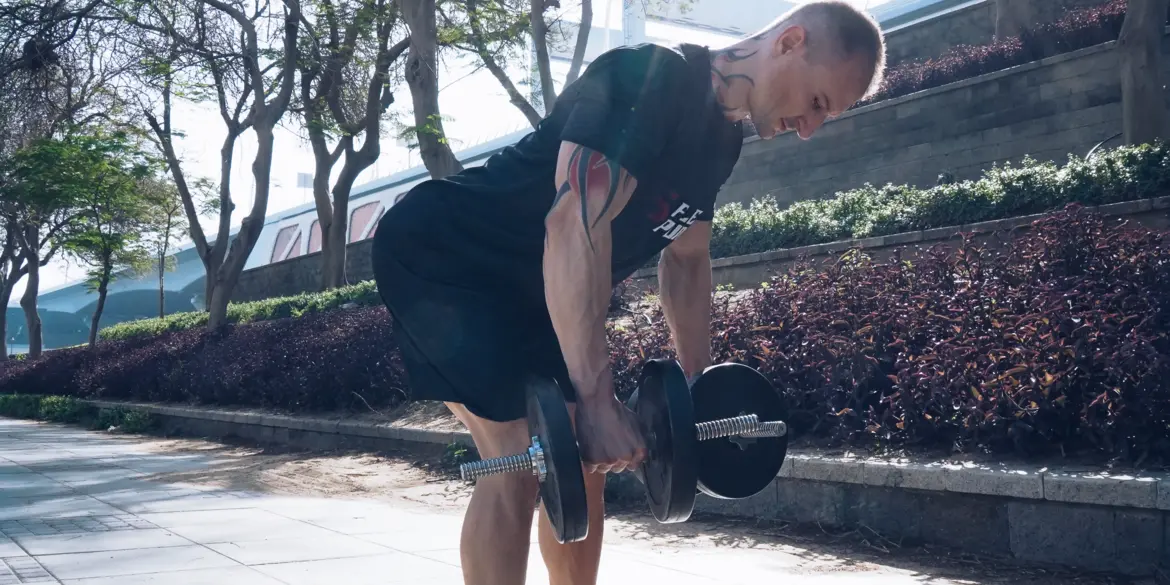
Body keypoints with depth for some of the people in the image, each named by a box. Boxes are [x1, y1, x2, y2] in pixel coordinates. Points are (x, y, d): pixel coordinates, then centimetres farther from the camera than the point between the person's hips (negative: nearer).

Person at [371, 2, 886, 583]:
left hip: (525, 287, 10)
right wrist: (596, 399, -36)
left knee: (585, 458, 7)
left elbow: (685, 259, 14)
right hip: (441, 257, -9)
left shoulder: (720, 138, 5)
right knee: (520, 463, -17)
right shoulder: (650, 78, -25)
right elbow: (575, 226, -34)